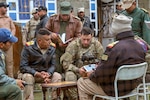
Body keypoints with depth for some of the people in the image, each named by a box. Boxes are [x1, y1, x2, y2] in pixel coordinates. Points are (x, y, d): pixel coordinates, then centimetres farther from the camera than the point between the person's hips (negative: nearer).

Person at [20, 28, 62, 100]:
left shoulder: (52, 48, -4)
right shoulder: (28, 47, -16)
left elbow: (53, 65, -4)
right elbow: (23, 67, -18)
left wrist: (48, 74, -26)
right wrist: (37, 74, -29)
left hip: (46, 74, 3)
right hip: (31, 73, -3)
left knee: (57, 76, -20)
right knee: (28, 77, -34)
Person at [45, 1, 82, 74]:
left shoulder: (76, 21, 3)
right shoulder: (52, 19, 7)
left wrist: (67, 43, -12)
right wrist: (51, 35, -9)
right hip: (55, 51, 1)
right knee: (56, 71, -3)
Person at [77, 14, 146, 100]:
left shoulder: (113, 48, -28)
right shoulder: (140, 46, -5)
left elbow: (101, 74, -23)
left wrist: (91, 75, 0)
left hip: (115, 89, -8)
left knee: (81, 82, 12)